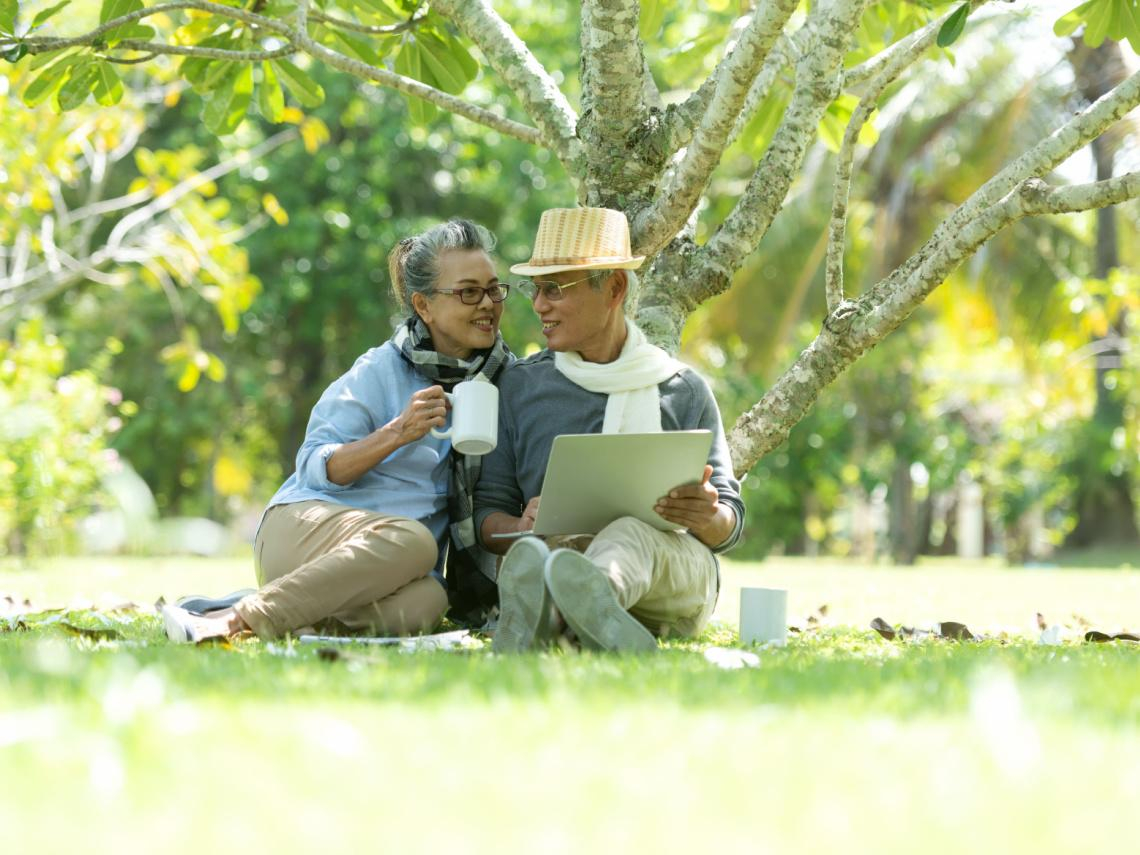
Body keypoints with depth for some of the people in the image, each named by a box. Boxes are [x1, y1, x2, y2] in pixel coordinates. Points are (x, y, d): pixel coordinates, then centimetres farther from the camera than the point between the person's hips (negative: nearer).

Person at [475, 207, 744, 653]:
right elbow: (487, 511, 14)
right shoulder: (518, 386, 18)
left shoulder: (684, 391, 17)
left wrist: (709, 518, -11)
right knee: (531, 556, -37)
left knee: (631, 534, -40)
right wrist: (520, 527, -12)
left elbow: (730, 522, 17)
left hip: (676, 576, -2)